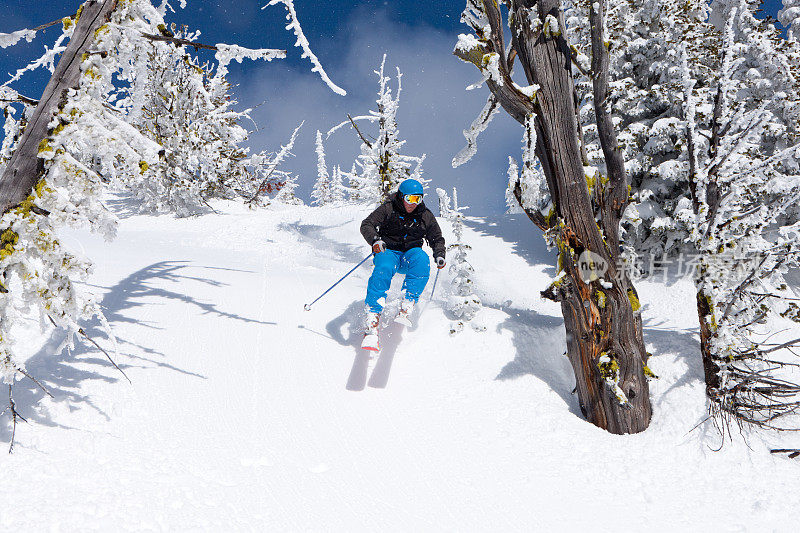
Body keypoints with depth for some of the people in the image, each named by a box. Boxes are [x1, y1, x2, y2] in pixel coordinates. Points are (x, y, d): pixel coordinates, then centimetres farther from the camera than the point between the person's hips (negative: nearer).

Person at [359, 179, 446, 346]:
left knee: (421, 259, -34)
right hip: (388, 251, -2)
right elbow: (367, 225, -8)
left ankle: (407, 305, -38)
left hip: (411, 253, 2)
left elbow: (437, 238, 17)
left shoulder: (425, 216, 6)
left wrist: (439, 255, -4)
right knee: (383, 270, -36)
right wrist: (375, 239, -30)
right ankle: (373, 320, -40)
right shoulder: (388, 209, -2)